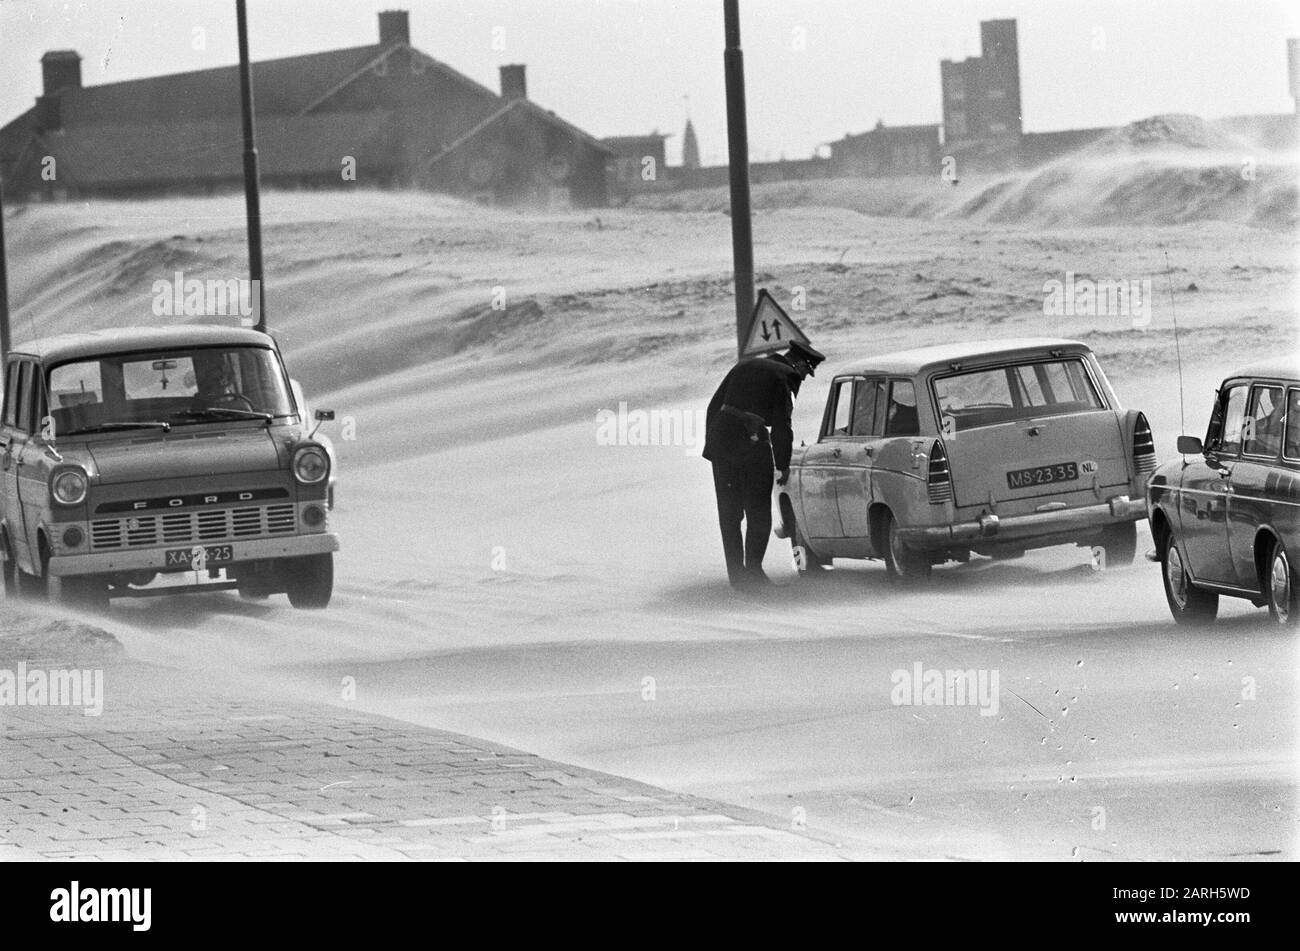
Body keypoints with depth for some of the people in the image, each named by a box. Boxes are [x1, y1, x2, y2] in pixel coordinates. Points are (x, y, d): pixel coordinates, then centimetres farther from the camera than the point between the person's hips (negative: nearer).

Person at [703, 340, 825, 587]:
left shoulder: (745, 366, 21)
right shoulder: (785, 376, -1)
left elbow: (714, 407, 20)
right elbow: (781, 425, -7)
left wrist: (711, 445, 21)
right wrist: (783, 465, 0)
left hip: (721, 443, 6)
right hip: (753, 445, -6)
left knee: (729, 512, 11)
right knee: (758, 512, 4)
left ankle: (736, 573, 10)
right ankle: (753, 569, 0)